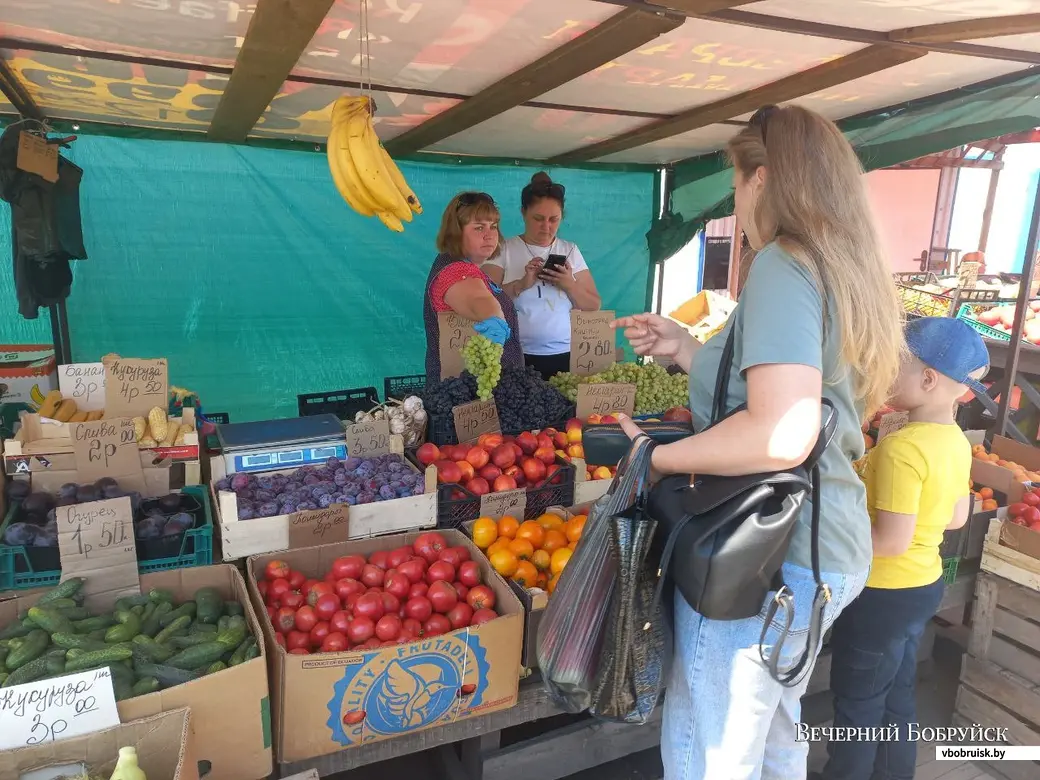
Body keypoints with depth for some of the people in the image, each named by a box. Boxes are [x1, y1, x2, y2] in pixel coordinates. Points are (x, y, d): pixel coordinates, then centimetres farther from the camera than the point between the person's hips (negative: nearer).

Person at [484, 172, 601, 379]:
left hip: (564, 357, 3)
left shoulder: (571, 251, 9)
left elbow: (594, 307, 8)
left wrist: (570, 285, -10)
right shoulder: (503, 250, 0)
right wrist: (521, 284, -21)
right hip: (516, 357, -2)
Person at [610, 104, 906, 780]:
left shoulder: (784, 265, -17)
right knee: (774, 725, 27)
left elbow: (781, 435, -29)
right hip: (827, 551, 10)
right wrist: (687, 349, 15)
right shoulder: (843, 269, 12)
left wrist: (655, 456, -18)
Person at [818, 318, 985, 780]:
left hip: (884, 594, -8)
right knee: (896, 697, 24)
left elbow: (892, 541, -27)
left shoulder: (901, 447, -27)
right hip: (923, 585, 8)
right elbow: (957, 518, 12)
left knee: (856, 703, 11)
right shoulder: (956, 442, 1)